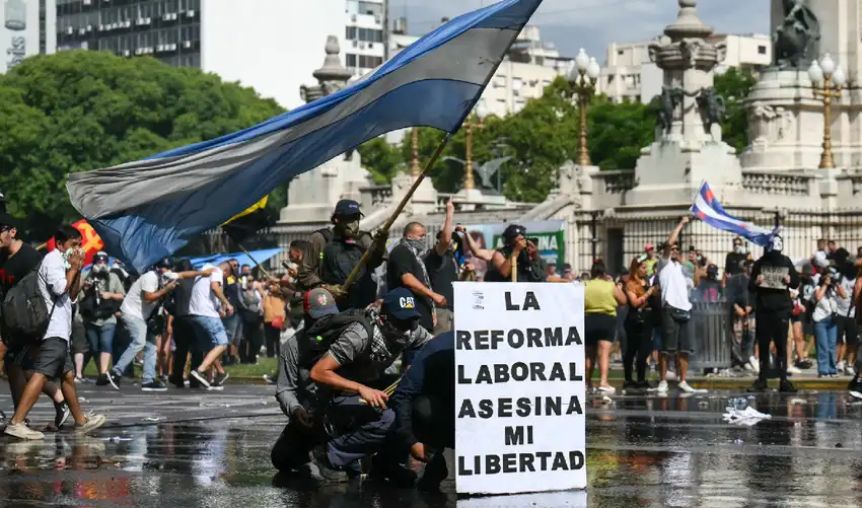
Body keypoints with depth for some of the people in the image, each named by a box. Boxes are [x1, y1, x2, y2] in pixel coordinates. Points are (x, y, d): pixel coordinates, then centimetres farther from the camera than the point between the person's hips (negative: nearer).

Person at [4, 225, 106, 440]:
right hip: (53, 328, -11)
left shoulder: (61, 261, 24)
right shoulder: (53, 260, -6)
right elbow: (60, 288, -20)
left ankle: (81, 421, 26)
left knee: (68, 375, 17)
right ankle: (16, 422, -26)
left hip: (59, 330, 11)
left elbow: (72, 294, 25)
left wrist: (77, 270, 13)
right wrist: (73, 268, -5)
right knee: (41, 374, -18)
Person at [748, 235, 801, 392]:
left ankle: (783, 380, -1)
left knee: (781, 344, -1)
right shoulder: (760, 264, 4)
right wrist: (756, 282, -14)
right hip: (763, 309, 1)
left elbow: (796, 283, 11)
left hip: (781, 308, -1)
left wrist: (790, 280, -10)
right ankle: (761, 379, 10)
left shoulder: (786, 262, 5)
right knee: (763, 344, 5)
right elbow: (750, 287, 8)